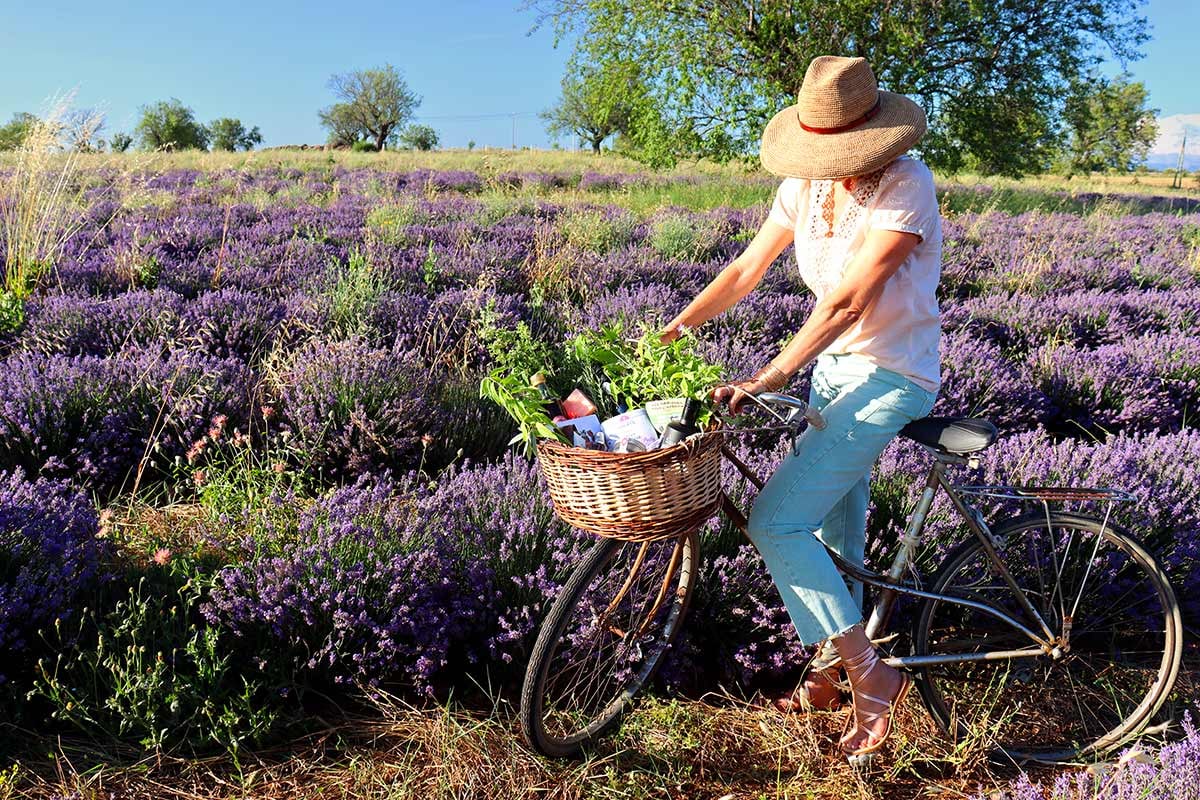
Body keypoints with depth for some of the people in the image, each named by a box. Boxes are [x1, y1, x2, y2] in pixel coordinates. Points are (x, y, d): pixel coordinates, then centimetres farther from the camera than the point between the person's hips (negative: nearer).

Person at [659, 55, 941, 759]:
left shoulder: (905, 186, -21)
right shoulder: (806, 185, 1)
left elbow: (848, 300, -27)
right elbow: (749, 267, 5)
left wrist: (770, 377, -31)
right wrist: (674, 327, -4)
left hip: (890, 377, -8)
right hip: (834, 365, 8)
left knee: (774, 522, -16)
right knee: (833, 532, 17)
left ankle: (873, 675, -2)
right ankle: (833, 672, 35)